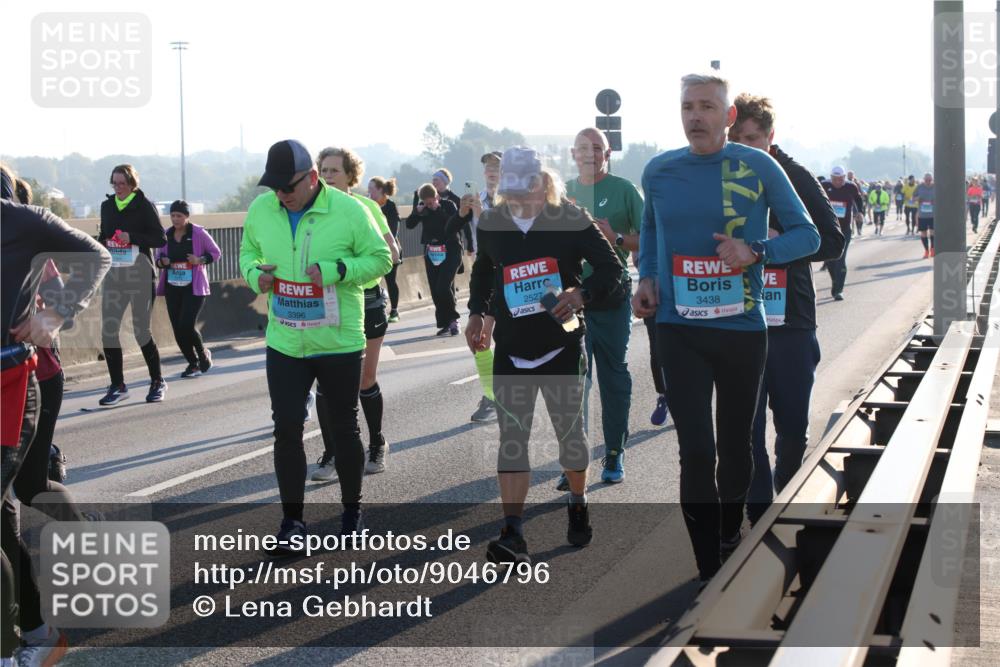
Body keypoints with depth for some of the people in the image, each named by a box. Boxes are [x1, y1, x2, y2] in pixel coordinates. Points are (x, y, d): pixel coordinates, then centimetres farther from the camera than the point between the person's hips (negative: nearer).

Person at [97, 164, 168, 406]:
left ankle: (158, 382, 18)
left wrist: (132, 238, -19)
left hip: (140, 275, -5)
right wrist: (99, 244, 1)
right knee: (108, 331, -2)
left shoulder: (144, 206, -5)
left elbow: (161, 239, -8)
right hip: (113, 275, 5)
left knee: (141, 331, 0)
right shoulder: (107, 206, 10)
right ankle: (117, 386, 7)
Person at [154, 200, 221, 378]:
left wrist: (200, 260, -16)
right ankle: (193, 364, 19)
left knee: (187, 325, -15)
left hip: (194, 288, -5)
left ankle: (203, 354, 13)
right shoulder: (166, 235, 4)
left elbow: (216, 253, 2)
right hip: (172, 287, 5)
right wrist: (160, 262, -8)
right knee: (178, 329, 3)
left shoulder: (199, 233, -6)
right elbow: (159, 256, 16)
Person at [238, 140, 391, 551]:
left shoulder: (349, 211, -14)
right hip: (284, 344, 3)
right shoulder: (261, 209, -2)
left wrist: (336, 270, -22)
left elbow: (380, 259, -7)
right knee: (286, 429, 1)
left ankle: (352, 512, 30)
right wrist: (255, 274, -8)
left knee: (344, 428, 12)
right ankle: (292, 520, 13)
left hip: (339, 344, -2)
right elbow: (248, 251, 14)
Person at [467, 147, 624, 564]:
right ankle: (512, 537, -12)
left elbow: (611, 268, -6)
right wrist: (477, 312, 11)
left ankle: (578, 507, 36)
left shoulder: (570, 220, -7)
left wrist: (582, 294, -23)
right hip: (511, 349, 2)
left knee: (570, 433, 10)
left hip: (562, 345, -2)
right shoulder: (491, 225, 4)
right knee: (511, 439, -7)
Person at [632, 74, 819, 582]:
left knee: (734, 443, 14)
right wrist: (647, 278, 6)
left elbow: (807, 234, -1)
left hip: (742, 327, 0)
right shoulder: (658, 172, 2)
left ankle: (731, 537, 39)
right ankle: (710, 574, 0)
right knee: (696, 450, -7)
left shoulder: (758, 167, -6)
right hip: (679, 329, 1)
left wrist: (756, 251, -18)